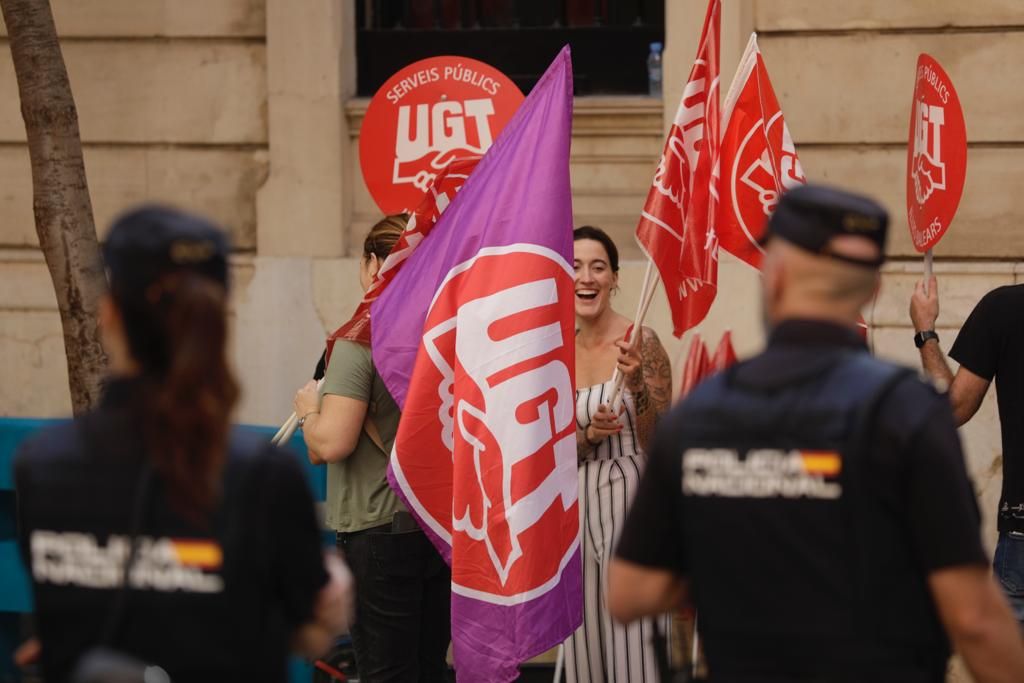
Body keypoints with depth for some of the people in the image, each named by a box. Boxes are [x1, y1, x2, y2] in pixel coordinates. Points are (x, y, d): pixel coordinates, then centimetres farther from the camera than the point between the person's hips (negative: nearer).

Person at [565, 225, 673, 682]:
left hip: (631, 499, -5)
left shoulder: (641, 344, -7)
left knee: (631, 646, -8)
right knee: (584, 644, 7)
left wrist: (636, 384, -23)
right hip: (578, 505, 5)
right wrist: (589, 434, -11)